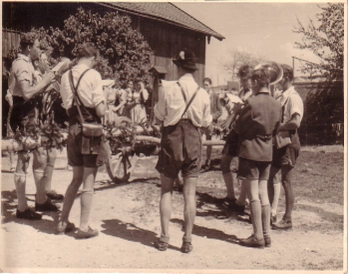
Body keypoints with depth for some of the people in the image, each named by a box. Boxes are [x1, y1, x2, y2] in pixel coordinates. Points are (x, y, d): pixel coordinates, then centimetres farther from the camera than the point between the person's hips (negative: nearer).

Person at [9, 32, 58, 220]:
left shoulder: (25, 63, 17)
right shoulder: (22, 65, -15)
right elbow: (27, 93, -27)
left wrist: (46, 83, 7)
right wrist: (44, 82, -15)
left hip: (30, 114, 10)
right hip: (23, 115, -10)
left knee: (40, 156, 15)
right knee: (23, 161, -4)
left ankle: (41, 200, 26)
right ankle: (22, 208, 5)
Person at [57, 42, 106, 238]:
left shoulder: (66, 76, 5)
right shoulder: (93, 75, -12)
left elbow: (67, 106, 7)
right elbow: (100, 110, -16)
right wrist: (106, 110, 4)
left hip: (73, 129, 6)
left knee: (76, 179, 20)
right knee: (89, 183, 4)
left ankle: (63, 222, 25)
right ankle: (84, 227, 10)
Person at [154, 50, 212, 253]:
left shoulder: (168, 88, -9)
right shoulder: (203, 93, -2)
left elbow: (160, 115, 0)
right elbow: (206, 122, 6)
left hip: (172, 139, -1)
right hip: (193, 141, 1)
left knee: (166, 191, 11)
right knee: (190, 194, 6)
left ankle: (164, 238, 12)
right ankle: (187, 240, 10)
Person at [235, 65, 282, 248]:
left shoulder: (252, 102, -17)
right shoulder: (276, 104, 4)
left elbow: (238, 128, -8)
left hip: (250, 152, -7)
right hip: (267, 152, 7)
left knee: (253, 195, -1)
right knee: (263, 193, 12)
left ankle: (258, 236, 3)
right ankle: (266, 234, 16)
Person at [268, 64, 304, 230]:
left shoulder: (293, 97, -14)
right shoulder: (282, 97, 13)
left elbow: (295, 123, -28)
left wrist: (276, 128, -20)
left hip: (288, 142, -9)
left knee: (286, 182, -1)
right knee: (268, 177, 13)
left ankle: (287, 220, 9)